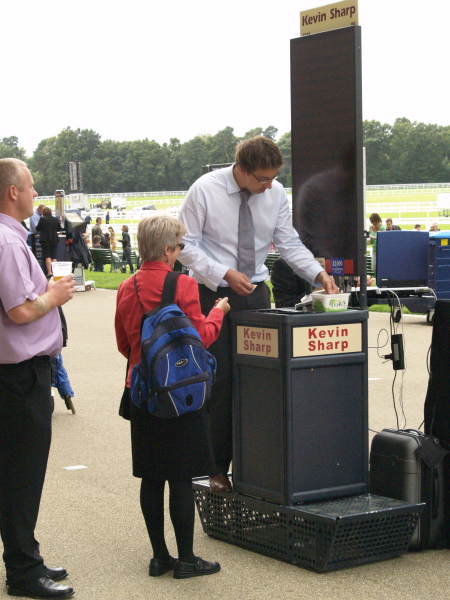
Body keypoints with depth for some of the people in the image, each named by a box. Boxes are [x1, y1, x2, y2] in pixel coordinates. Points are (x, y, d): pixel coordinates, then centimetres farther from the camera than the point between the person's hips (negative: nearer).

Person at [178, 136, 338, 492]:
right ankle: (218, 468, 7)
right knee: (219, 381, -3)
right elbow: (187, 246, -10)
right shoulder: (205, 191, -13)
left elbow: (289, 243, 2)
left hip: (256, 292, 4)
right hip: (214, 294, -3)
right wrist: (225, 274, -22)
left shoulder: (276, 193, -2)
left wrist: (319, 273, -13)